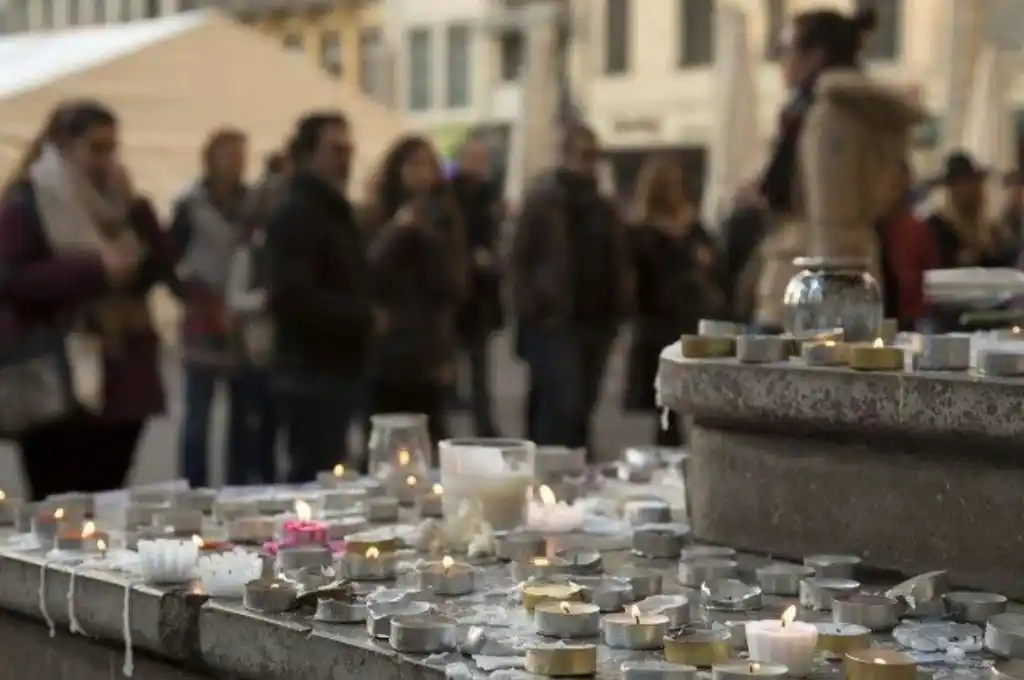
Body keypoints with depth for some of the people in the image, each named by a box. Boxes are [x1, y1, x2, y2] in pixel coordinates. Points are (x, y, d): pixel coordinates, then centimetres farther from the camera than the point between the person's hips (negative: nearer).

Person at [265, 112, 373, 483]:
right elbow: (293, 297, -25)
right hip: (313, 373, -10)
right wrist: (364, 316, -18)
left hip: (332, 371, 10)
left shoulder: (333, 211, 19)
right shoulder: (296, 214, -14)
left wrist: (363, 315, 7)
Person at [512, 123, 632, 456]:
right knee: (562, 406, -14)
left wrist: (617, 310, 9)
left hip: (595, 322, 6)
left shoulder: (604, 207, 16)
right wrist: (530, 311, -12)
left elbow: (618, 263, 20)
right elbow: (520, 260, -6)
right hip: (554, 320, -6)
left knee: (581, 407, 10)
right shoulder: (543, 199, -3)